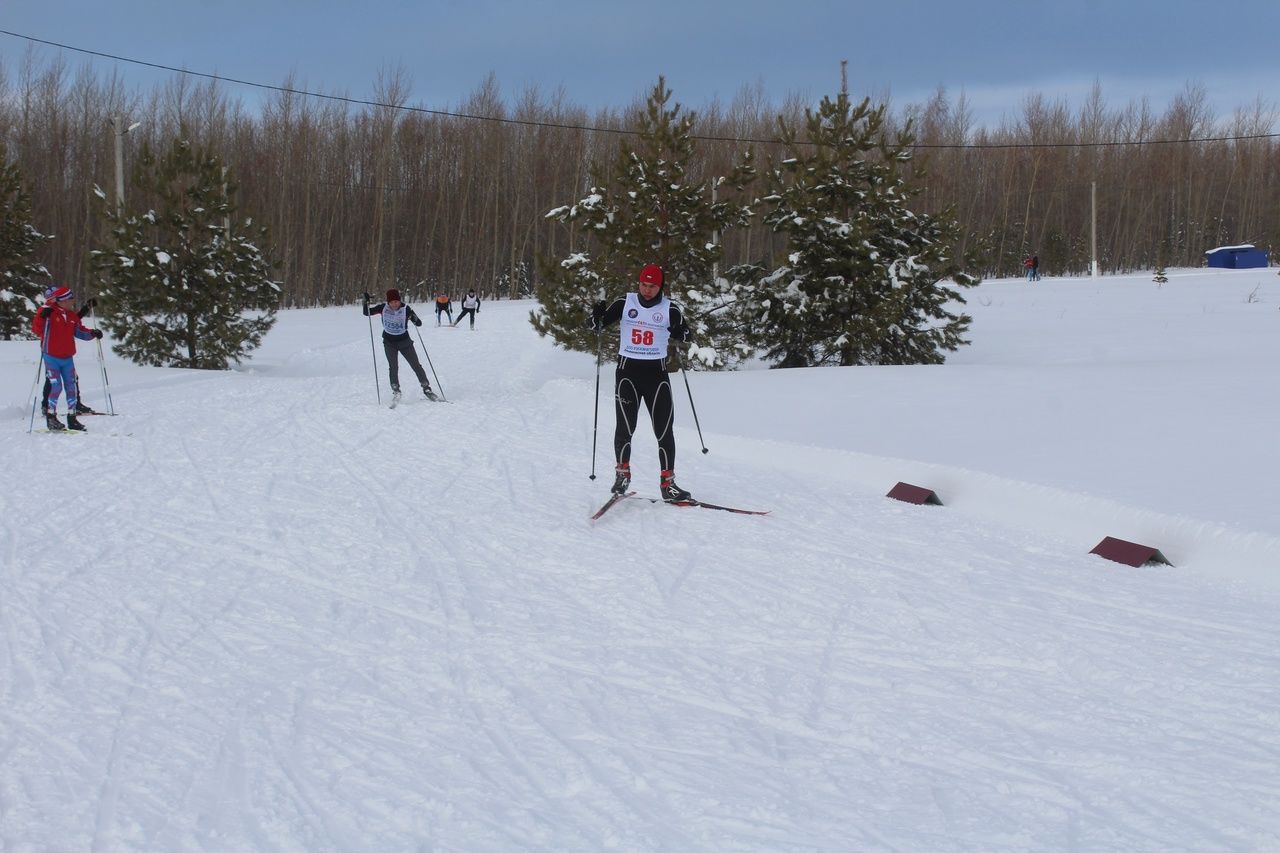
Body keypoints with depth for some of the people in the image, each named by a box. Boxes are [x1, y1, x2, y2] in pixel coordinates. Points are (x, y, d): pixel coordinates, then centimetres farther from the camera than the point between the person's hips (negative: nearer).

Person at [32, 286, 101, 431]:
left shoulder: (72, 316, 9)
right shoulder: (49, 313, -8)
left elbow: (80, 331, 18)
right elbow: (37, 330, -16)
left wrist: (92, 333, 1)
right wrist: (42, 316, -32)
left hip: (67, 358, 6)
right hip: (51, 357, -6)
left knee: (71, 387, 5)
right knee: (56, 386, -14)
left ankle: (72, 418, 14)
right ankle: (51, 417, -3)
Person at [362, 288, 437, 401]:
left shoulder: (405, 309, -15)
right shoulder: (383, 307, -10)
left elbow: (419, 323, -18)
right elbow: (367, 313, -2)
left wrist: (414, 319, -40)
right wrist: (366, 302, -20)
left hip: (404, 341, 0)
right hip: (389, 342, 0)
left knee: (416, 365, 2)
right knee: (393, 367, -11)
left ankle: (426, 388, 14)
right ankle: (396, 391, 1)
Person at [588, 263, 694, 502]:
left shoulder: (669, 309, 0)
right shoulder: (624, 304, 1)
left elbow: (685, 334, 7)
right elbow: (597, 325, 4)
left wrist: (679, 332, -16)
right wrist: (597, 315, -19)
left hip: (656, 372, 1)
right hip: (628, 370, 0)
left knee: (664, 428, -2)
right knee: (625, 426, -7)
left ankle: (668, 483, 2)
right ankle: (622, 474, 10)